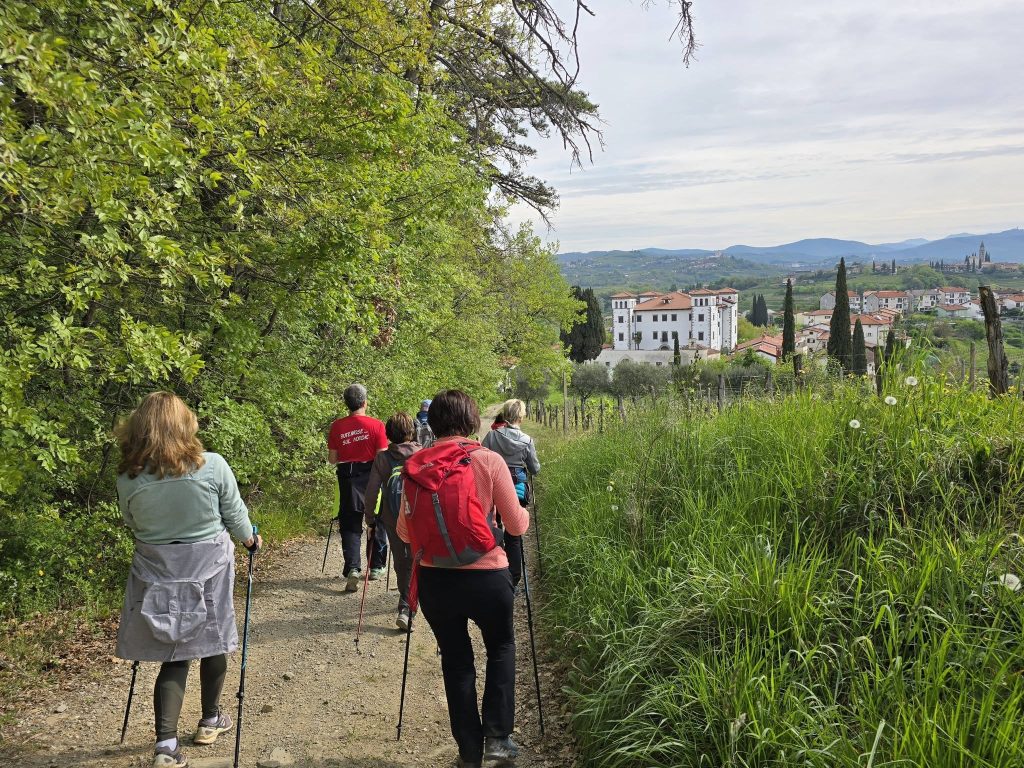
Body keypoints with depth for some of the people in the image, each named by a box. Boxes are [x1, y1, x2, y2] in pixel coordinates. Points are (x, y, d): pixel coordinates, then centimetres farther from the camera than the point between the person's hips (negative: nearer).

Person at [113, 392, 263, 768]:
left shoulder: (128, 477, -10)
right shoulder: (212, 465, -15)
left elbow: (131, 523, 6)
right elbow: (235, 515, -4)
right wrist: (250, 539, 17)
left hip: (157, 571, 1)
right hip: (209, 568, -1)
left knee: (172, 655, 9)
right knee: (213, 642, 19)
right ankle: (210, 720, 35)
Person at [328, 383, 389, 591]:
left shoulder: (337, 426, -3)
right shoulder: (376, 425, -9)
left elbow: (332, 459, 1)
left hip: (348, 480, 1)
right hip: (372, 478, -1)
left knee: (350, 526, 6)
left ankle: (352, 568, -10)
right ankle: (376, 566, 25)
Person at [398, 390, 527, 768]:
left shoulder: (414, 466, -2)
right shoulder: (489, 460, -9)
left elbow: (404, 532, 4)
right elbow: (517, 526, -3)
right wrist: (525, 511, 19)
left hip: (434, 580, 2)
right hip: (485, 577, -2)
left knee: (455, 660, 18)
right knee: (501, 647, 24)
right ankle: (497, 736, 18)